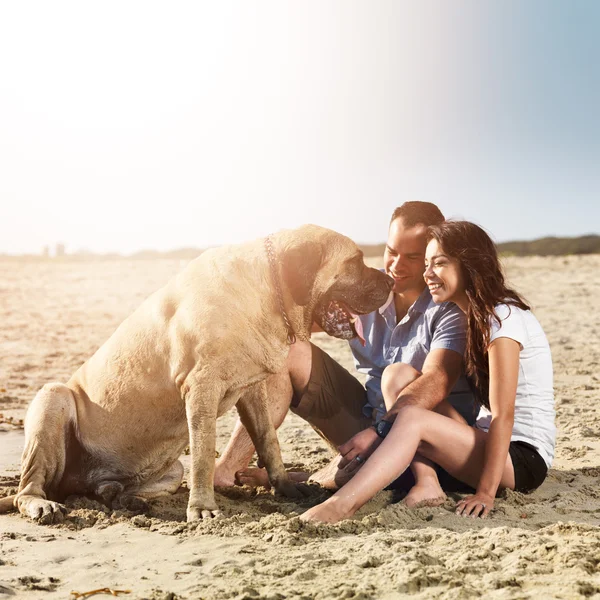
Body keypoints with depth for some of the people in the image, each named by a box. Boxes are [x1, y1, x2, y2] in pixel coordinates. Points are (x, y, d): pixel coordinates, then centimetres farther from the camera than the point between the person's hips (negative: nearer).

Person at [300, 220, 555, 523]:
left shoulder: (503, 317, -16)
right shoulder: (474, 316, 12)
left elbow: (503, 413, -20)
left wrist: (486, 492, -23)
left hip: (524, 458, -9)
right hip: (486, 442, 9)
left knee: (412, 418, -29)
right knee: (401, 374, 1)